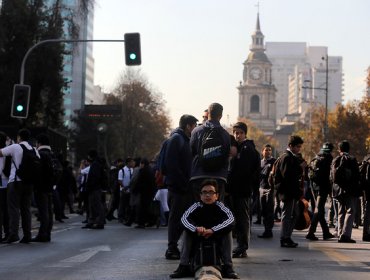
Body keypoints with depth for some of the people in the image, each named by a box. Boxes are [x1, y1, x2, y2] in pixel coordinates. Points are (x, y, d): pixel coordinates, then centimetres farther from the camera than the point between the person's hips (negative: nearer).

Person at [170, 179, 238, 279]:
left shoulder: (220, 206, -14)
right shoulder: (196, 206, -12)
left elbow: (231, 219, -33)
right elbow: (184, 219, -27)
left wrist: (212, 230, -44)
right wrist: (196, 229, -48)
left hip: (217, 238, -1)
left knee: (227, 229, -24)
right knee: (187, 231, -23)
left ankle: (228, 267, -26)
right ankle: (184, 266, -24)